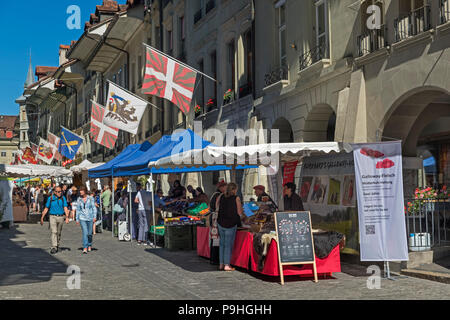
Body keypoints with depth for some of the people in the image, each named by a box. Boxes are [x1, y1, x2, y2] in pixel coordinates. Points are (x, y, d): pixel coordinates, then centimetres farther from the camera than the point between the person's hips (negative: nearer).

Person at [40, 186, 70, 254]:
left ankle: (57, 246, 28)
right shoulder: (50, 198, 0)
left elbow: (65, 208, -4)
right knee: (54, 232, -13)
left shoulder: (63, 198, 2)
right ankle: (54, 247, -18)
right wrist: (42, 217, 3)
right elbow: (46, 208, 5)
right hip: (53, 217, -2)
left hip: (61, 217, 2)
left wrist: (67, 217, -17)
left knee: (59, 233, 12)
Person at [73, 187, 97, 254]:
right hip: (82, 218, 0)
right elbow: (78, 209, 12)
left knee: (89, 233, 9)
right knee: (85, 233, -14)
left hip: (90, 218, 0)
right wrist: (77, 219, 11)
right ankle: (85, 248, -17)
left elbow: (94, 208, -1)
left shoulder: (91, 198, -1)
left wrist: (95, 216, -10)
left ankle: (89, 246, 32)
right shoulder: (79, 199, 6)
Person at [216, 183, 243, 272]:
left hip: (221, 223, 4)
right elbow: (240, 212, -9)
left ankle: (221, 264, 15)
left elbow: (217, 207, 13)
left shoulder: (220, 197, 3)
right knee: (228, 244, 1)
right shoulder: (236, 198, -9)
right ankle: (227, 265, -1)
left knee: (222, 243, 13)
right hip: (231, 224, -4)